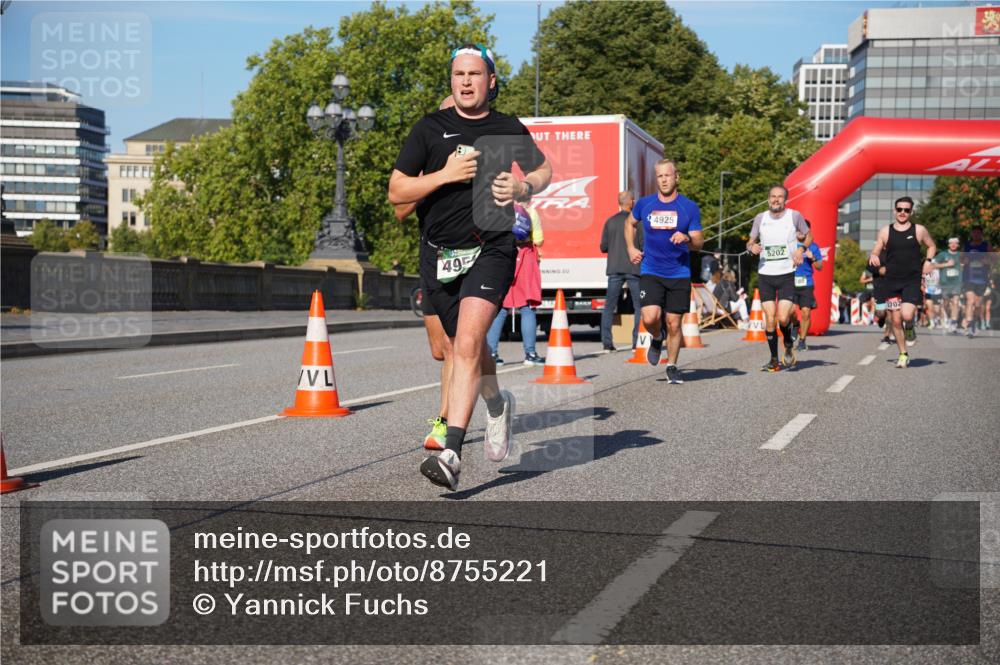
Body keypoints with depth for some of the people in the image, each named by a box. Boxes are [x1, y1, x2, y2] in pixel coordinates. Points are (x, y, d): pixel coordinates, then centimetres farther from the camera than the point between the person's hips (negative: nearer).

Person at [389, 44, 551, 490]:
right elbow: (396, 191, 1)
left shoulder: (509, 130, 7)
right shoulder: (430, 128, 3)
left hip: (491, 250, -2)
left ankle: (452, 453, -25)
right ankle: (498, 405, 47)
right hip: (439, 256, 2)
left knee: (468, 344, -21)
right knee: (465, 348, 15)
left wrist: (522, 188, 2)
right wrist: (446, 174, -12)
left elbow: (544, 170, 24)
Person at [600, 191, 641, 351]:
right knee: (639, 306, 6)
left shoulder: (610, 222, 4)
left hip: (614, 269, 3)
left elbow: (603, 247, 6)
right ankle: (637, 342, -1)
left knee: (609, 306, 7)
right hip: (633, 268, -3)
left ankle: (607, 343, 1)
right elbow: (644, 246, -8)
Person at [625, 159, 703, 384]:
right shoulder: (644, 204, 3)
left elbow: (699, 244, 1)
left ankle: (672, 366, 22)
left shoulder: (689, 207, 0)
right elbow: (630, 224, 24)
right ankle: (657, 339, 18)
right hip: (650, 272, 0)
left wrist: (687, 238, -21)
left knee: (674, 323, 3)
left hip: (679, 274, 0)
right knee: (650, 318, -17)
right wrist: (631, 249, 10)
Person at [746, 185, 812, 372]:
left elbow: (809, 236, 14)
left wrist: (801, 248, -6)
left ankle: (789, 345, 19)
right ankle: (774, 360, 13)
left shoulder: (794, 216, -1)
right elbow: (750, 241, 15)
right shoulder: (760, 218, 4)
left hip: (787, 274, -2)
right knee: (769, 320, -2)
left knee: (783, 318, -13)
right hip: (765, 274, 2)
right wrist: (752, 247, -9)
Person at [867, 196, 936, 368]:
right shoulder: (885, 231, 4)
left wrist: (928, 261, -1)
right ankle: (903, 355, 20)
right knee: (895, 320, 4)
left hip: (912, 280, -2)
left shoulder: (919, 230, 3)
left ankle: (910, 329, 15)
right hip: (891, 281, 2)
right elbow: (875, 252, 8)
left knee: (907, 315, -21)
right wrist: (873, 257, -16)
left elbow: (932, 246, 17)